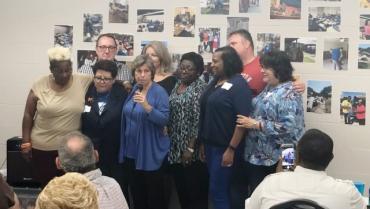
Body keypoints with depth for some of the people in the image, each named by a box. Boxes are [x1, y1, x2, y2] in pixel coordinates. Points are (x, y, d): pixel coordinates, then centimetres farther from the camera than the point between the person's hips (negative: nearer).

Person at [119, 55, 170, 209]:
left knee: (154, 194, 2)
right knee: (136, 192, 16)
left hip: (150, 152, -7)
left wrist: (147, 106, -35)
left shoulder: (159, 91, -13)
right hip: (131, 150, 7)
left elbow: (164, 119, -22)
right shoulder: (133, 90, 7)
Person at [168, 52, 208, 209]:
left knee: (195, 190, 0)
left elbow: (199, 121, -17)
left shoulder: (200, 88, -11)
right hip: (175, 147, 8)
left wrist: (190, 148, -20)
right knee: (180, 188, 15)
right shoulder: (177, 85, 12)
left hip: (191, 148, -8)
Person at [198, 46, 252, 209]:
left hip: (225, 148, -7)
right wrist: (203, 143, 14)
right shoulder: (215, 82, 11)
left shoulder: (238, 84, -12)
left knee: (218, 192, -3)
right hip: (211, 145, 8)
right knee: (217, 190, 14)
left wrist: (231, 149, -21)